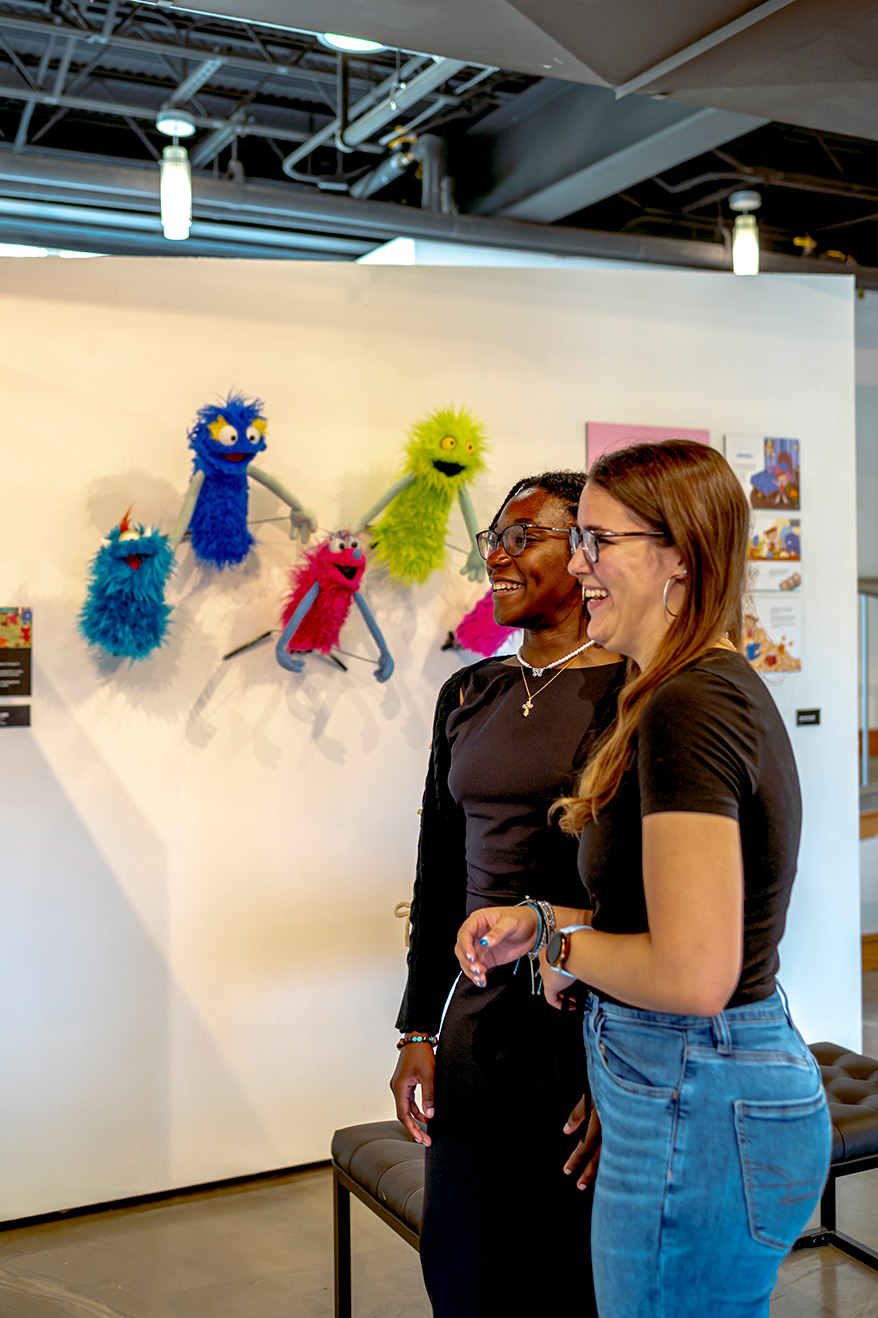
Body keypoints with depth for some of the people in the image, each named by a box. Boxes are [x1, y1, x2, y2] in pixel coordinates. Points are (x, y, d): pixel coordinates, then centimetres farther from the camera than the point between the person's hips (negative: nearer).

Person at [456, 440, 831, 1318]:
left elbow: (692, 972, -29)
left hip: (694, 1114, -10)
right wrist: (537, 919, 8)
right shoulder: (729, 688, 9)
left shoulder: (687, 709, -23)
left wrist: (565, 948, -11)